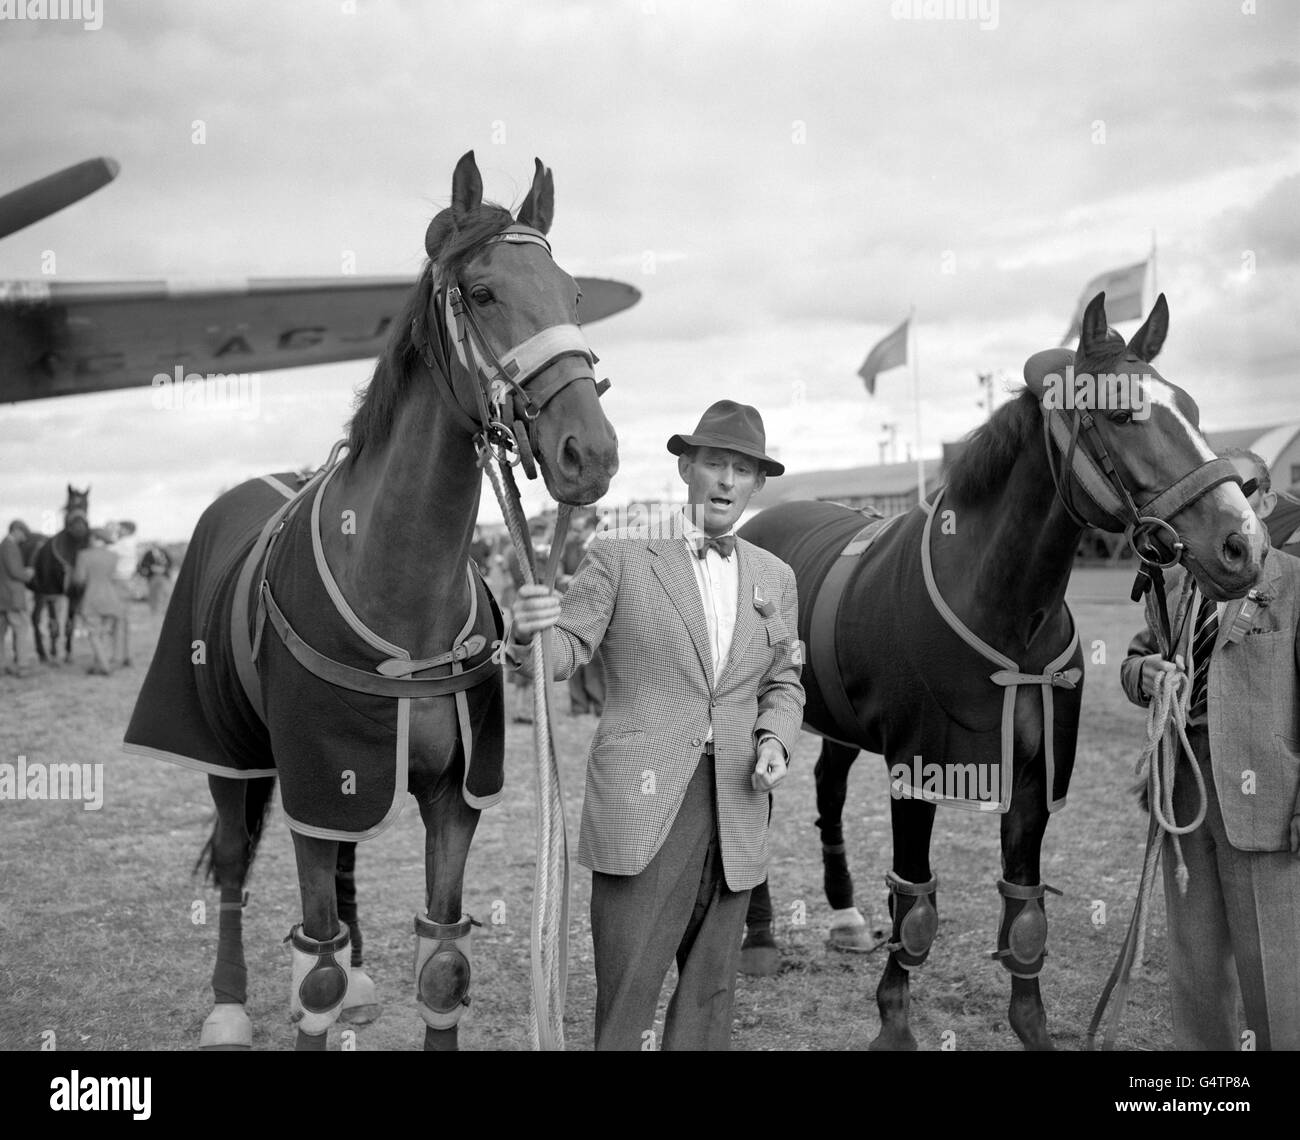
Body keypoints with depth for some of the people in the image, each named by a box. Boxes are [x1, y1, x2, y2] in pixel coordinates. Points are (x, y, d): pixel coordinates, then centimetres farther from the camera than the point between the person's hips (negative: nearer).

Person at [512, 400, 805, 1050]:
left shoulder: (774, 577, 13)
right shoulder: (620, 557, 1)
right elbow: (567, 652, -5)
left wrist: (774, 739, -1)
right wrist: (532, 632, -27)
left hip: (735, 813, 4)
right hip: (642, 802, -4)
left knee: (711, 988, 11)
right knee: (626, 986, -4)